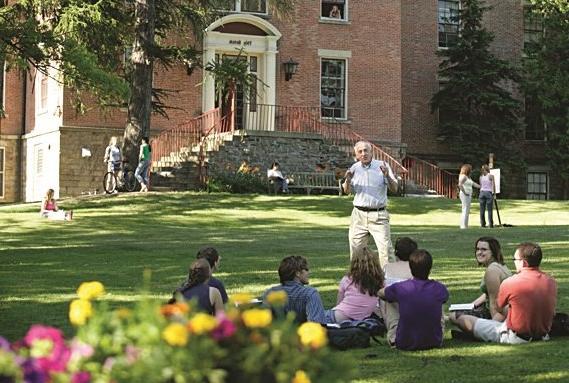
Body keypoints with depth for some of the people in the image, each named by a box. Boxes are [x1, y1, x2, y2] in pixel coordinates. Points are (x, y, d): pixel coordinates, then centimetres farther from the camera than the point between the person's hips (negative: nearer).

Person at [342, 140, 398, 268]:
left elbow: (394, 189, -4)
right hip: (359, 214, 3)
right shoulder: (354, 168, 8)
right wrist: (348, 180, -11)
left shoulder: (382, 166, 0)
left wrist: (387, 176, -23)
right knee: (355, 249, 7)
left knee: (385, 248, -11)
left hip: (378, 215, -3)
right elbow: (346, 191, 10)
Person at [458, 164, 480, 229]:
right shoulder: (463, 176, -11)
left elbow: (474, 184, 22)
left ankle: (465, 226, 13)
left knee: (467, 211, 10)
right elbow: (460, 185, -24)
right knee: (465, 211, -11)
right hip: (464, 195, -10)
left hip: (469, 195, 10)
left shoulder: (468, 177, 19)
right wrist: (464, 192, -20)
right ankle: (463, 226, -11)